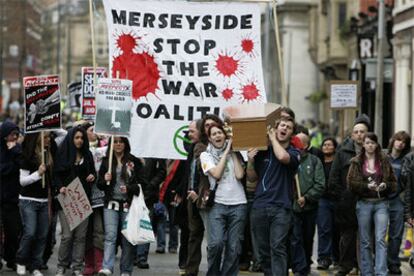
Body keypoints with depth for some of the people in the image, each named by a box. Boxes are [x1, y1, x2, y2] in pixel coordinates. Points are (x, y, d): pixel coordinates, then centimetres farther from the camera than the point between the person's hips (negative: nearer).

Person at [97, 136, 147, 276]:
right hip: (111, 203, 1)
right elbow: (99, 185, 12)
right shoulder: (106, 161, 11)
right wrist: (105, 180, -10)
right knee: (110, 236, -12)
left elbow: (142, 183, 1)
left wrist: (129, 188, -16)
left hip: (129, 204, -1)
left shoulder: (134, 162, 3)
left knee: (128, 238, 2)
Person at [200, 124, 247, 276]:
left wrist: (233, 152, 2)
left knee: (234, 247, -3)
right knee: (216, 243, -18)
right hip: (217, 203, -2)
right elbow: (216, 174, -8)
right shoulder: (206, 155, 7)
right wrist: (226, 151, -2)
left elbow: (240, 175, -4)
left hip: (238, 204, 2)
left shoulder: (234, 154, 11)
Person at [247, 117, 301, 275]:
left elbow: (282, 157, -21)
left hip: (281, 208, -3)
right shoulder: (262, 151, 12)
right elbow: (252, 178, 17)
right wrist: (250, 161, -2)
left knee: (278, 248, -14)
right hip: (259, 207, 3)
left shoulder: (293, 152, 4)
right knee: (262, 250, 6)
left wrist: (272, 138, -5)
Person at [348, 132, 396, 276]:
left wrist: (385, 185, -10)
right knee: (365, 241, 6)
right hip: (364, 203, 1)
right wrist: (367, 186, -17)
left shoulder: (384, 161, 7)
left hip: (381, 203, -1)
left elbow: (393, 182, 11)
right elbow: (351, 183, -2)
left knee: (380, 239, -12)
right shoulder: (357, 162, 4)